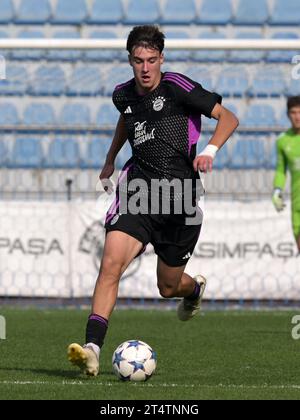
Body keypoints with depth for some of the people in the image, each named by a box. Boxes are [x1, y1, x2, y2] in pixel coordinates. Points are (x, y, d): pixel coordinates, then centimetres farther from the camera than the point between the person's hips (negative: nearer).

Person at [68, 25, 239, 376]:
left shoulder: (177, 87, -9)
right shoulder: (123, 94, 7)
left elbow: (228, 118, -6)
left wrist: (209, 151, -22)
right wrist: (110, 159, 36)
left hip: (180, 197, -3)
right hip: (139, 187, 3)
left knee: (168, 288, 12)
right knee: (111, 262, -22)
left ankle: (195, 288, 52)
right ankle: (92, 348, -25)